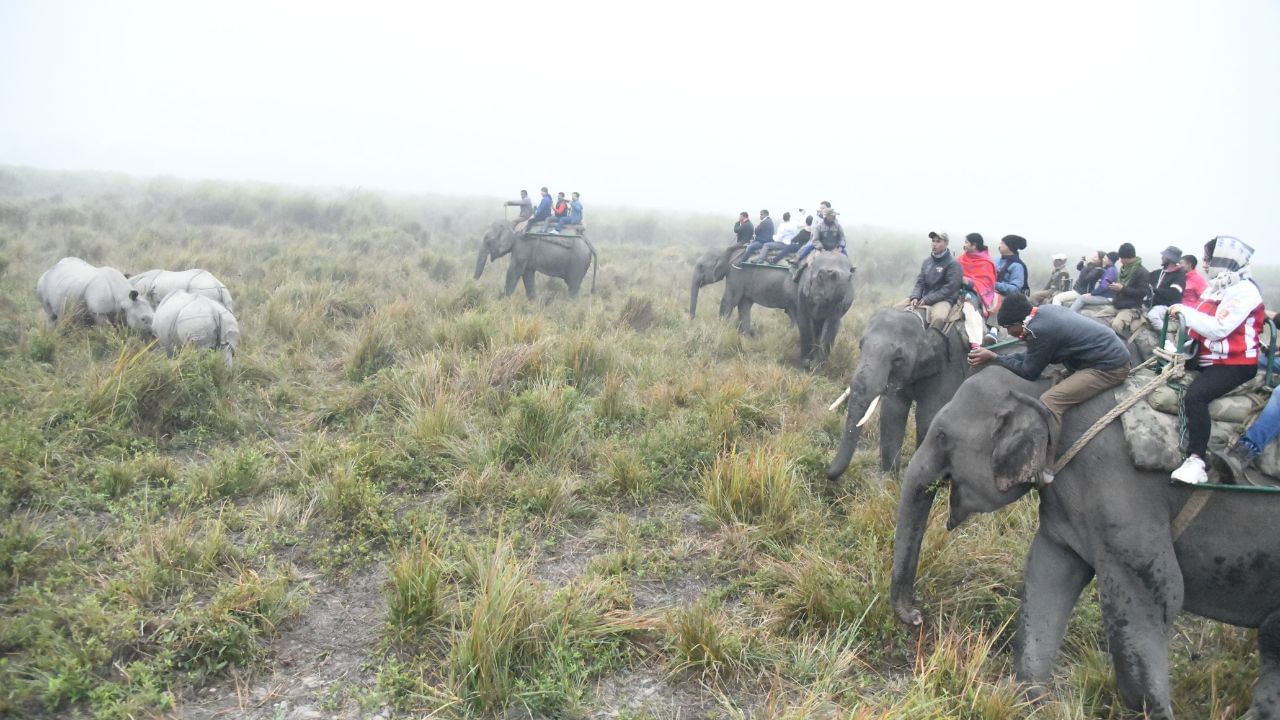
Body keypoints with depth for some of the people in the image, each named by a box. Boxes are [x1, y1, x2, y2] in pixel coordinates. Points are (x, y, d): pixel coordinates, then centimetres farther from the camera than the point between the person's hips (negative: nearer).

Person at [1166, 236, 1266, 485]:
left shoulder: (1244, 291, -16)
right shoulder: (1218, 285, 11)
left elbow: (1218, 328, -25)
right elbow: (1202, 319, 13)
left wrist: (1185, 311, -18)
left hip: (1235, 364, -10)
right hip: (1209, 356, 10)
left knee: (1195, 396, -31)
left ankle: (1196, 460, -33)